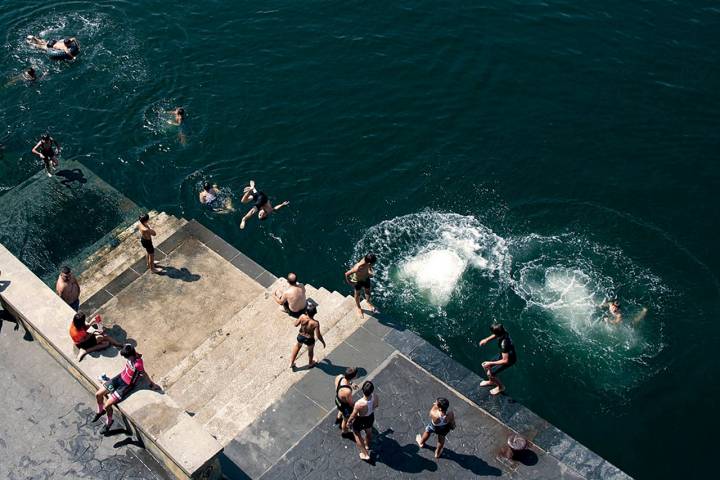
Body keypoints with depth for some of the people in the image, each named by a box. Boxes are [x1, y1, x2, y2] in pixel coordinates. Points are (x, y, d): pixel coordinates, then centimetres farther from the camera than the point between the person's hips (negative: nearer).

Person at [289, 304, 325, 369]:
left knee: (298, 346, 36)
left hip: (300, 337, 3)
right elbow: (318, 336, -24)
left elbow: (296, 324, -8)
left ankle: (291, 363, 50)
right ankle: (310, 363, 60)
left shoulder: (302, 317, -27)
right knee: (310, 350, 31)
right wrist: (323, 342, -6)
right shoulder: (315, 323, -34)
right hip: (309, 340, -2)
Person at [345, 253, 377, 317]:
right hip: (357, 281, -5)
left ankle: (368, 301, 62)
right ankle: (358, 306, 54)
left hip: (366, 278, 5)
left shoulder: (367, 260, -31)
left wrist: (370, 272, -15)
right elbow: (347, 274, -32)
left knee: (368, 291, 29)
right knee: (358, 294, 24)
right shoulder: (358, 268, -47)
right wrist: (349, 282, -17)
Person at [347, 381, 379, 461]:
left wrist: (348, 422, -2)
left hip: (360, 421, -4)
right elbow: (377, 405, -6)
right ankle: (367, 445, 65)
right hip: (371, 417, 4)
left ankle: (365, 454, 42)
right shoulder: (375, 397, -32)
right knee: (369, 432, 35)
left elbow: (353, 416, -24)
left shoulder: (359, 404, -44)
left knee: (357, 435, 28)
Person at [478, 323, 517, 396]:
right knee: (485, 366, 12)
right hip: (504, 354, 8)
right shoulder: (503, 333, -20)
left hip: (509, 360, -8)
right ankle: (491, 381, 41)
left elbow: (505, 361, -37)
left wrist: (490, 363, -31)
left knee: (490, 373, -4)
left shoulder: (504, 343, -42)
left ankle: (501, 387, 24)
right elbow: (495, 335, 7)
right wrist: (486, 340, -9)